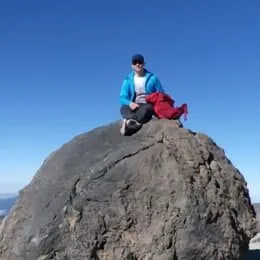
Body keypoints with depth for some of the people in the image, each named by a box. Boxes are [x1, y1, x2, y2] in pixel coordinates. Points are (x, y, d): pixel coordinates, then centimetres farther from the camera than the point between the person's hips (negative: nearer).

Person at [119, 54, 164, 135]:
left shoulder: (152, 78, 7)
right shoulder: (128, 80, 9)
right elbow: (122, 98, 1)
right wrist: (130, 103, -23)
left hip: (148, 105, -1)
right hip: (134, 106, 2)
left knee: (146, 108, -37)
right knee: (123, 108, -31)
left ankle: (128, 121, -51)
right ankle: (135, 122, -55)